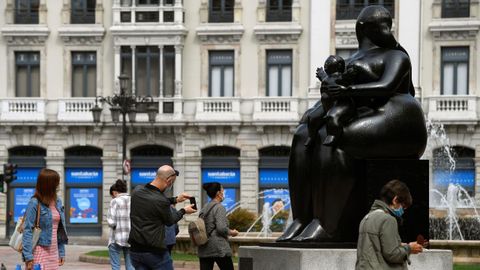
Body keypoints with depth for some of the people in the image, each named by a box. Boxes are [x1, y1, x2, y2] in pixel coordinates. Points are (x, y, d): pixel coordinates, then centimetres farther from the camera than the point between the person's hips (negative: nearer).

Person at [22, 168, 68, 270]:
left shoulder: (58, 203, 10)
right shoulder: (34, 203, -9)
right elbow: (27, 231, -11)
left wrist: (61, 253, 12)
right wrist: (28, 256, -16)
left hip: (53, 252, 6)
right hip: (39, 251, -6)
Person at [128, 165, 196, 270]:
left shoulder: (137, 190, 0)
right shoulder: (161, 201, -20)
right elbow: (169, 221, 0)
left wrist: (175, 200, 19)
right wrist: (184, 211, 16)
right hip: (155, 252, -6)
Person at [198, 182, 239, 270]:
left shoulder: (204, 208, 12)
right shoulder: (219, 207, -10)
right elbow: (221, 228, -18)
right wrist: (232, 232, -1)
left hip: (204, 249, 7)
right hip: (218, 248, -7)